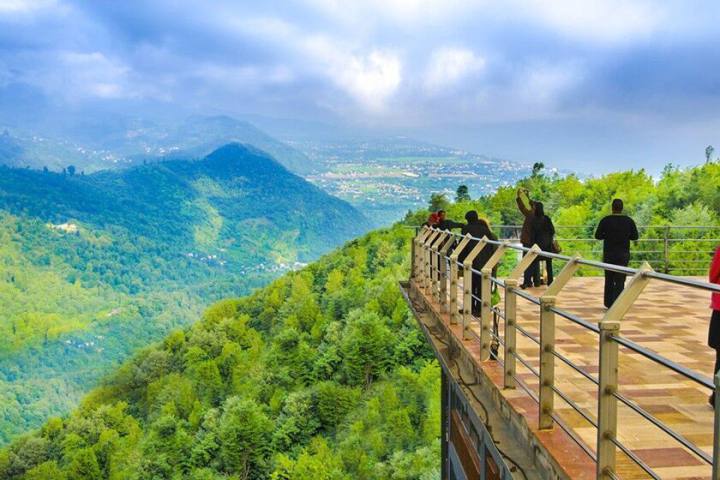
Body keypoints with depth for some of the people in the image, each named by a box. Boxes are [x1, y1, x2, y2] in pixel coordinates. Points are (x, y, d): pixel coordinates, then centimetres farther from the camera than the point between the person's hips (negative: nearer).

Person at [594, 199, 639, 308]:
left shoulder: (605, 220, -7)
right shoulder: (629, 221, -3)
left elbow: (598, 236, -3)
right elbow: (635, 236, 3)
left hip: (608, 254, 0)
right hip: (623, 255, 0)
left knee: (609, 279, 14)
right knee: (620, 280, 2)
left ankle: (609, 303, 18)